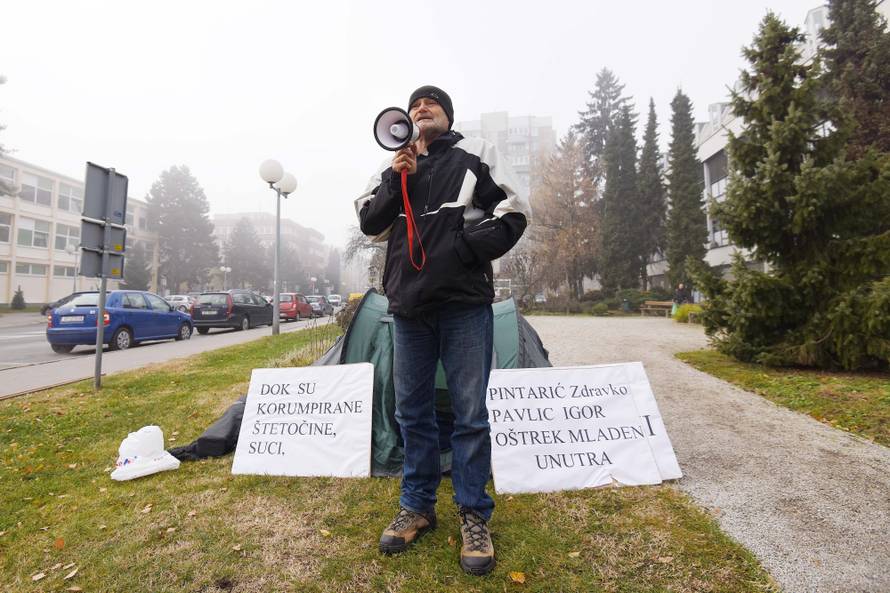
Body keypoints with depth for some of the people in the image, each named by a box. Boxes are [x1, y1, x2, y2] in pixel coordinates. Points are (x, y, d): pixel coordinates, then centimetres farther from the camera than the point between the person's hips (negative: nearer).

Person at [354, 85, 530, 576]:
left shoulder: (476, 154, 6)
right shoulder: (395, 165, 17)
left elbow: (512, 214, -1)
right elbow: (369, 224, 11)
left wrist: (463, 251, -11)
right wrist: (394, 180, -4)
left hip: (465, 303, -4)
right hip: (408, 306, 4)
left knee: (470, 412, 0)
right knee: (412, 411, 10)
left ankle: (474, 516, 17)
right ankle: (416, 507, 26)